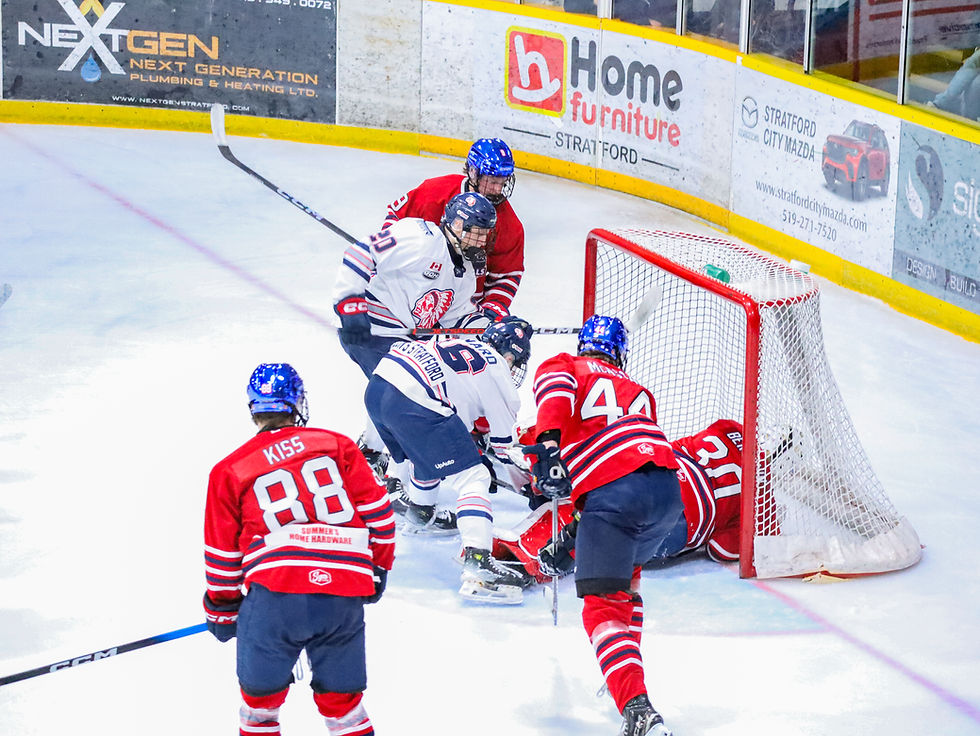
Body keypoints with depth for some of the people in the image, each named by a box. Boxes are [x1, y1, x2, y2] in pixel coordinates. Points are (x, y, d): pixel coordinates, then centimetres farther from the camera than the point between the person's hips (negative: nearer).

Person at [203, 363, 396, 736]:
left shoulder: (229, 471, 12)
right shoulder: (337, 445, 14)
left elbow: (222, 555, 16)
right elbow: (376, 511, 12)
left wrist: (222, 610, 30)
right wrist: (378, 569, 26)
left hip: (274, 596, -2)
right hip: (345, 598, 2)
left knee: (260, 695, 16)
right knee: (340, 697, 18)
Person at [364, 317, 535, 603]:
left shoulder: (462, 345, 29)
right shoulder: (496, 370, 8)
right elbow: (504, 440, 15)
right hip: (414, 406, -9)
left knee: (424, 452, 37)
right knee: (473, 478, -5)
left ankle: (419, 514, 60)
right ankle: (477, 564, -20)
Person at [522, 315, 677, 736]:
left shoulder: (562, 366, 22)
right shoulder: (640, 393, 37)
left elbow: (555, 388, -3)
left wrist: (548, 443, -16)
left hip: (609, 492, -5)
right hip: (666, 485, 5)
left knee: (602, 607, -4)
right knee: (625, 578, 33)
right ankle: (628, 680, 31)